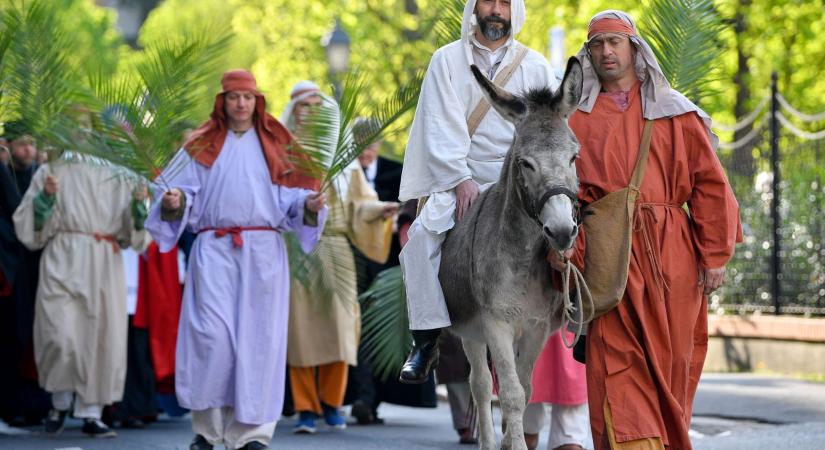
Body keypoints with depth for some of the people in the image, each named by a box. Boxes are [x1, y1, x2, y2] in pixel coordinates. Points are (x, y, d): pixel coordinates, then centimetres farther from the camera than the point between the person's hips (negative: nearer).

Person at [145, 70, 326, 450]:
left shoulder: (276, 145, 13)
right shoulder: (202, 145, 13)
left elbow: (290, 197, 8)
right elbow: (187, 196, 7)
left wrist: (309, 204, -12)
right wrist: (175, 202, -15)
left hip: (263, 251, 1)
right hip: (214, 250, -1)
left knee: (257, 339, -3)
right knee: (213, 336, -11)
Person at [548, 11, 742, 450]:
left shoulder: (675, 112, 11)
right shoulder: (577, 119, 13)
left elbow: (710, 183, 7)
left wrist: (715, 254, -1)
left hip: (671, 255, 1)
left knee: (671, 362, 4)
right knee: (616, 361, -13)